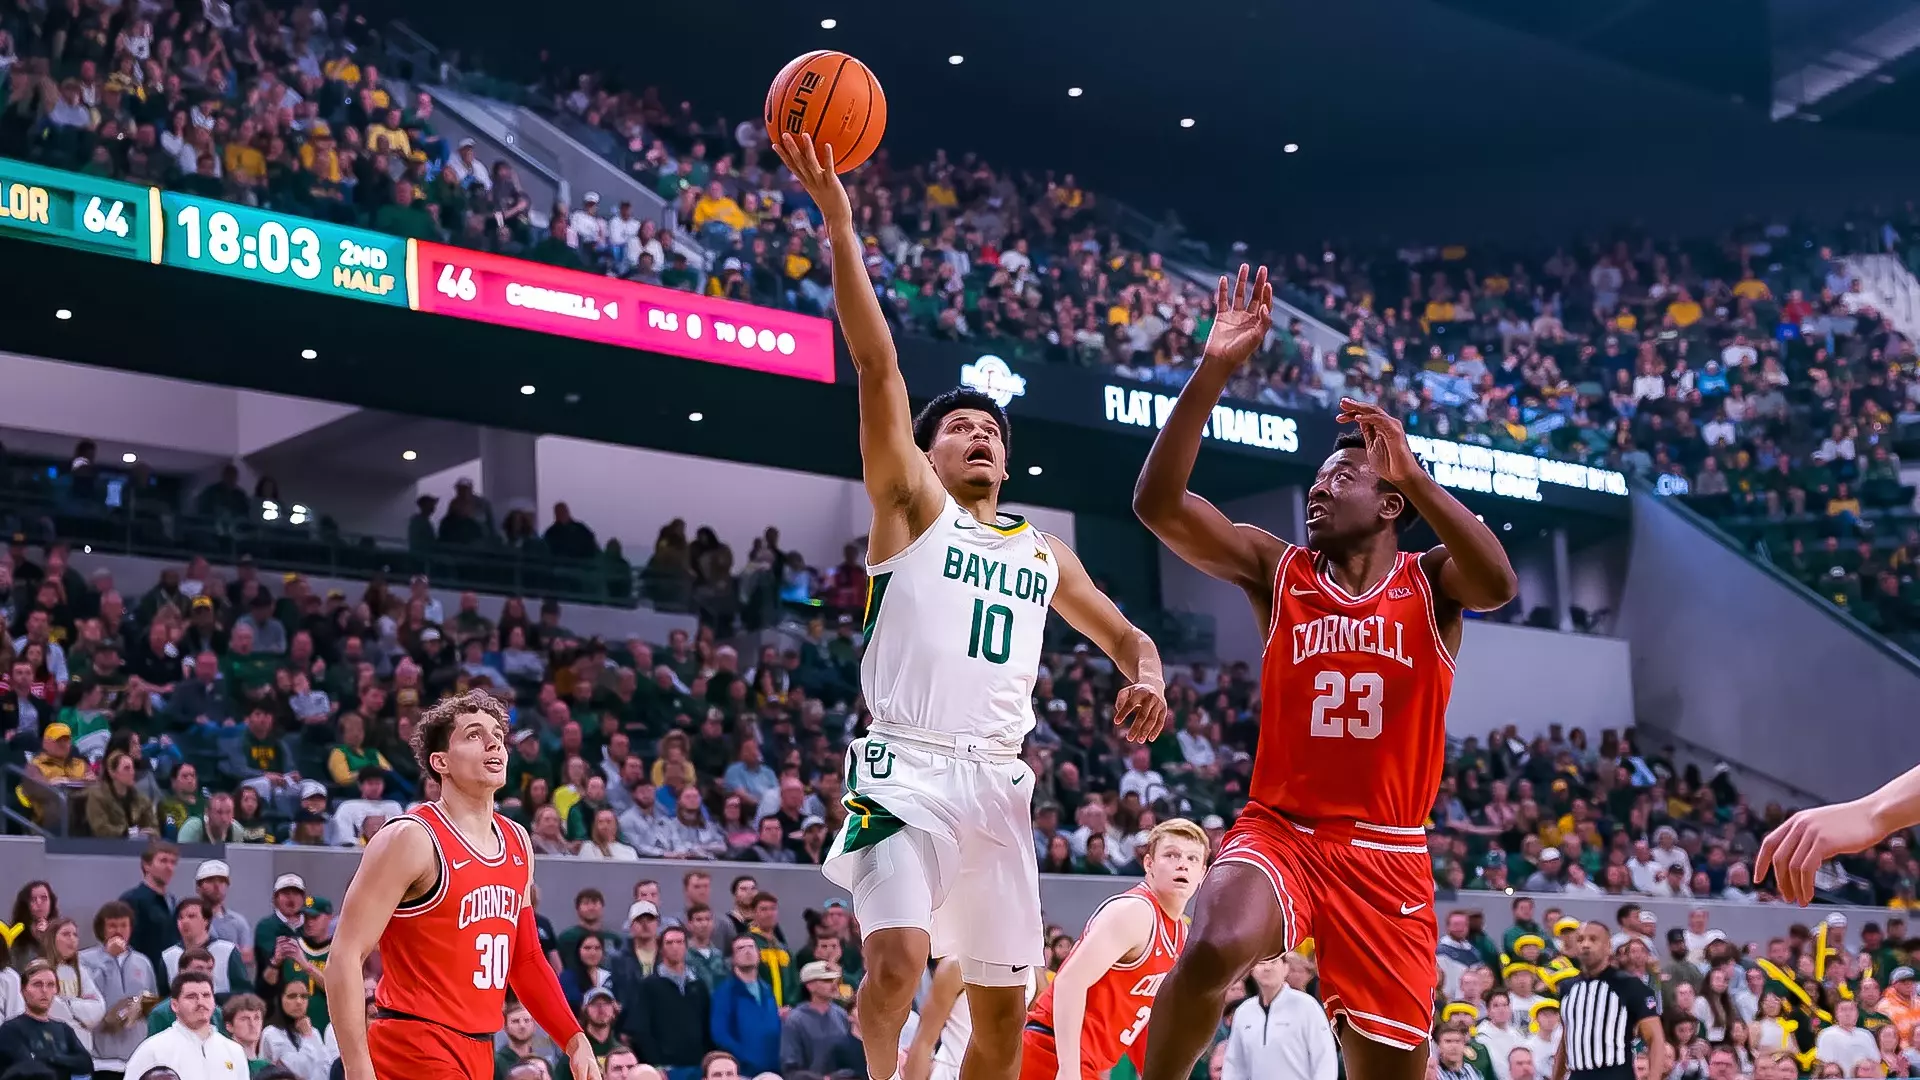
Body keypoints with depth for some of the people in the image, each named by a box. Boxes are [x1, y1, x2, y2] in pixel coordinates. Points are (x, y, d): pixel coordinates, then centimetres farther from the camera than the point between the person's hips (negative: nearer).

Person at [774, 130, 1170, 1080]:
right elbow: (877, 366, -5)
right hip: (906, 767, -5)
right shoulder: (910, 506, 5)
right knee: (897, 959, -24)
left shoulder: (1043, 550, 19)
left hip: (998, 781, 5)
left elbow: (1123, 634, 27)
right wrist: (839, 224, -15)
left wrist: (1146, 679, 1)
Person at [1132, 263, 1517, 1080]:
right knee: (1216, 947, -33)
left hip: (1385, 852, 1)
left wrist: (1415, 476, -27)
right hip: (1278, 827, -1)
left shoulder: (1429, 582, 3)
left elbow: (1498, 584, -21)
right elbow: (1158, 503, -9)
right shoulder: (1277, 571, 4)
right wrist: (1213, 372, -18)